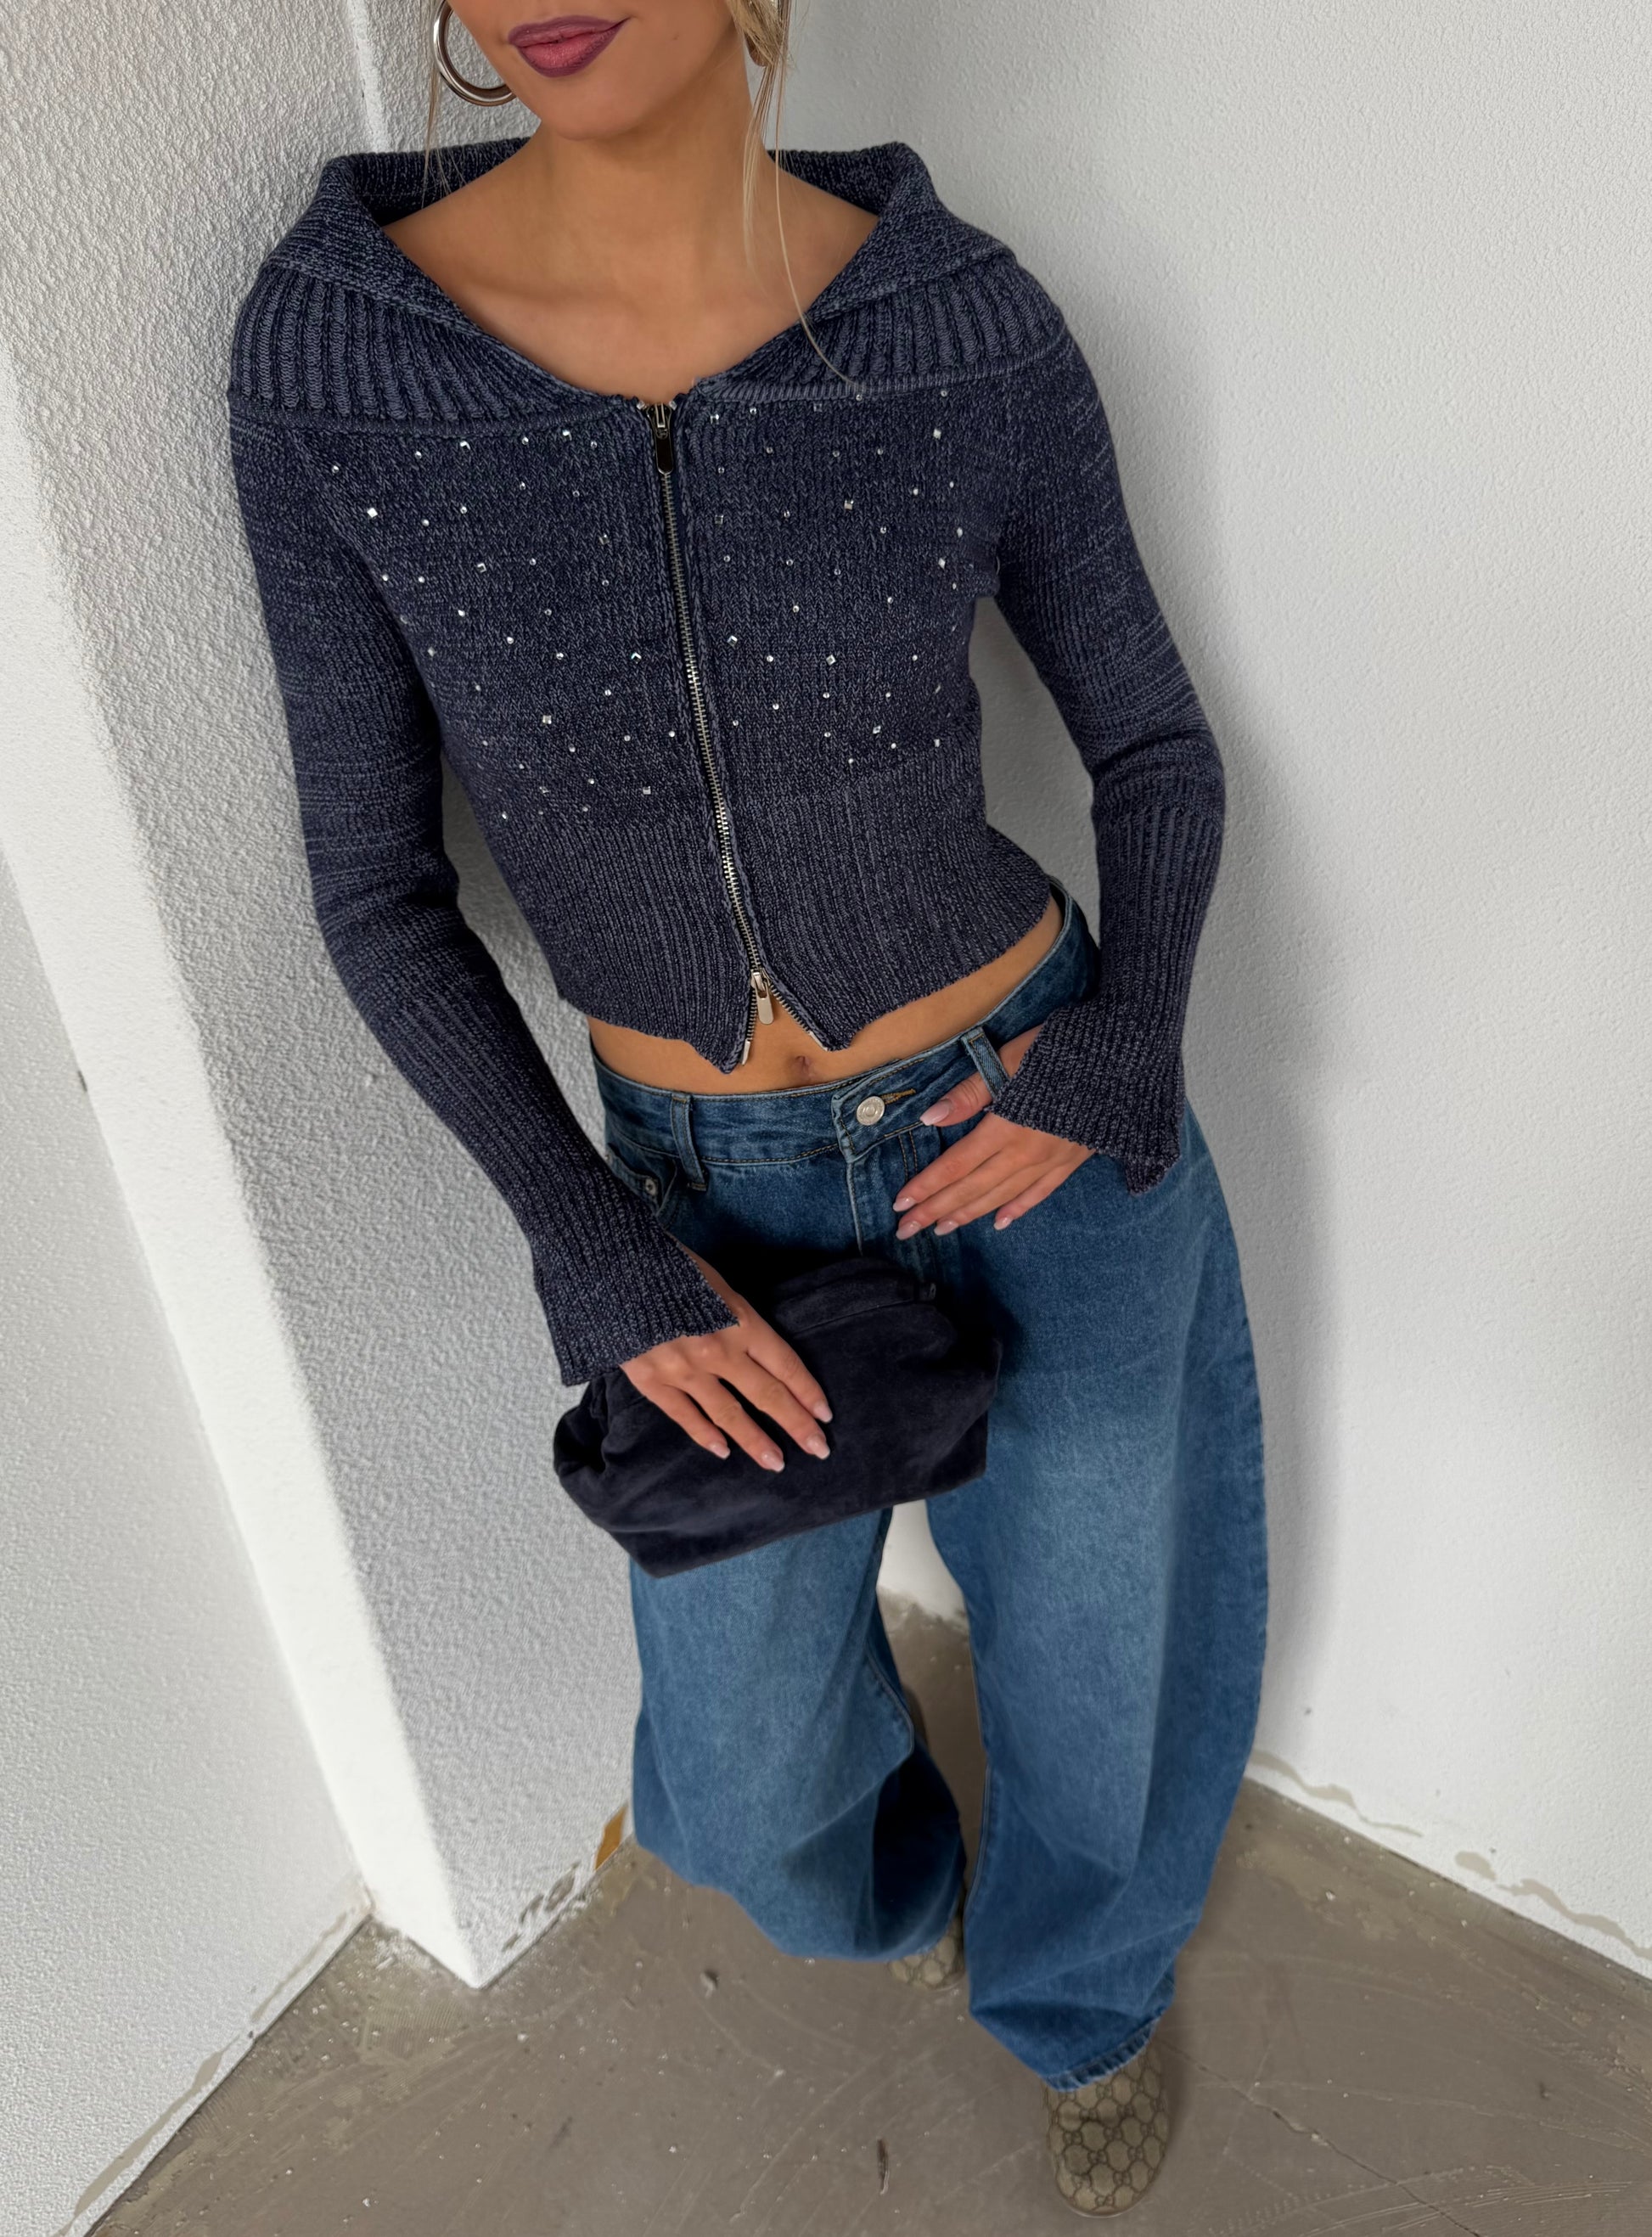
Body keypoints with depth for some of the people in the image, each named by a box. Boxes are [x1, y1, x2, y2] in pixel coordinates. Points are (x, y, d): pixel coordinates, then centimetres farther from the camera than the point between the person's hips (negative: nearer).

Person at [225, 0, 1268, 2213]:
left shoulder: (965, 319, -12)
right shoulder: (328, 350, -13)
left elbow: (1154, 746, 1)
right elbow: (376, 881, -6)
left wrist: (1125, 1055, -16)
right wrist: (593, 1256, -12)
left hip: (1044, 1123, 0)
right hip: (721, 1195, 1)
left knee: (1093, 1656, 18)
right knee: (754, 1793, 15)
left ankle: (1082, 1992, 57)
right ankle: (902, 1878, 58)